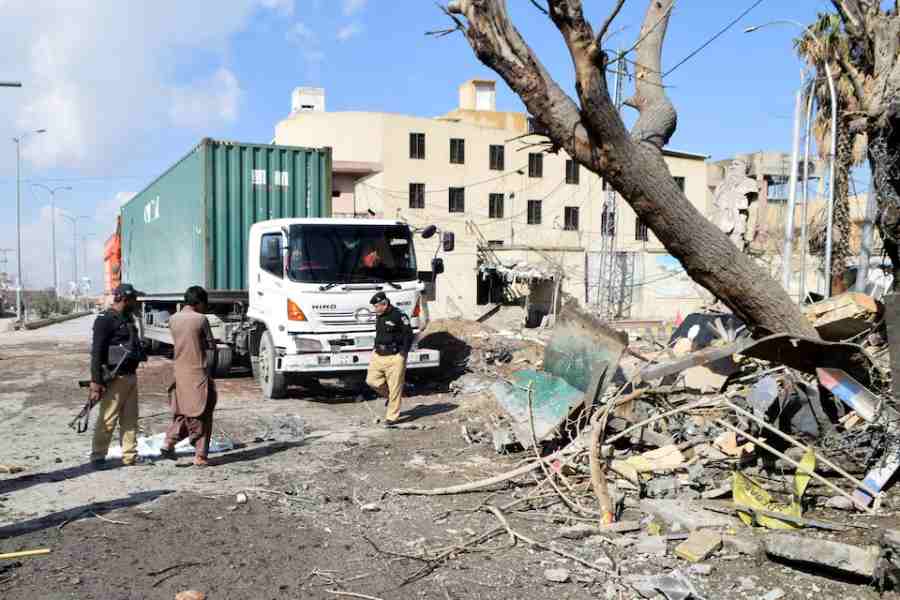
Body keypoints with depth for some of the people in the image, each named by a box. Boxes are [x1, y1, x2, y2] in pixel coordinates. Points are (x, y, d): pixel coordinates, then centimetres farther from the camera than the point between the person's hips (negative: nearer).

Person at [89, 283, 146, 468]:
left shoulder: (128, 319, 16)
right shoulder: (105, 320, -10)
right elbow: (96, 352, -15)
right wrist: (96, 382, -19)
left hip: (131, 376, 9)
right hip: (114, 378, -9)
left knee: (130, 419, 11)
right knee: (107, 420, -2)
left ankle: (130, 456, 18)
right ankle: (98, 457, 8)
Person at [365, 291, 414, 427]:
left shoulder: (399, 315, -12)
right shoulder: (379, 316, 12)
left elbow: (408, 335, -11)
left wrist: (402, 353, -14)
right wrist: (376, 348, 16)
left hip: (394, 358, -8)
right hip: (378, 356, 8)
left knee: (394, 388, -2)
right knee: (371, 381, 4)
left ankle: (392, 417, 7)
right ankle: (390, 396, 29)